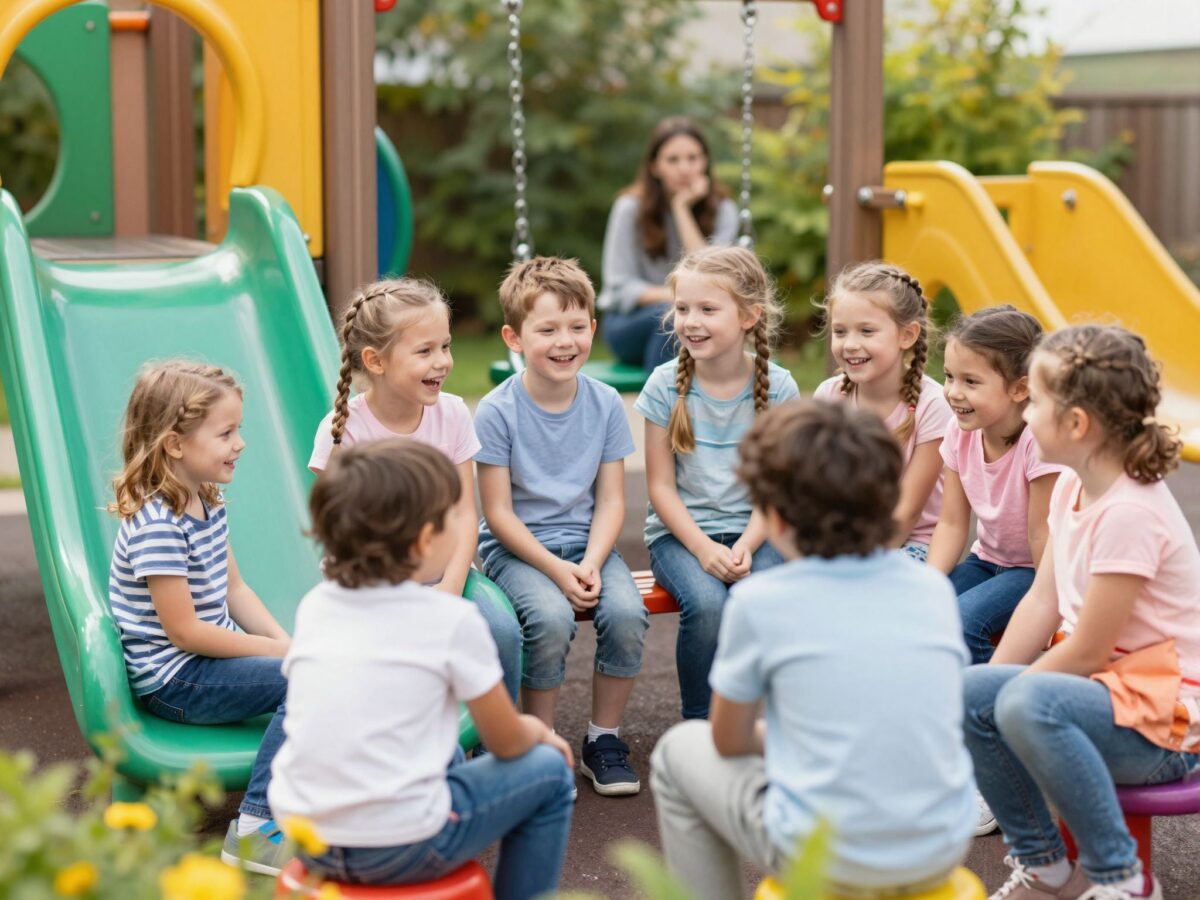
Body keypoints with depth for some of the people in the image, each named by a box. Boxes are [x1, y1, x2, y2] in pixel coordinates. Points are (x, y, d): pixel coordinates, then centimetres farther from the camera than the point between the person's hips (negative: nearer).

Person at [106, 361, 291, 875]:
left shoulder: (207, 501, 6)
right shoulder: (157, 525, -23)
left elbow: (233, 588, 12)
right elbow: (183, 630, -23)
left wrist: (285, 641, -3)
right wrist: (276, 650, -17)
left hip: (210, 657, 10)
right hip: (174, 682, -10)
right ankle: (256, 828, -18)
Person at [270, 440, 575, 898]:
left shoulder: (314, 606, 6)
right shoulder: (452, 620, -10)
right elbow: (507, 743, 0)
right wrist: (537, 731, 24)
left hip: (305, 839, 6)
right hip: (395, 849, -6)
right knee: (549, 772, 14)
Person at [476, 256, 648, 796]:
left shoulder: (605, 403, -1)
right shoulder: (498, 411, -11)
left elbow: (610, 501, 1)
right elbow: (499, 513, -10)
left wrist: (590, 564, -16)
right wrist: (557, 570, -19)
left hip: (586, 542, 3)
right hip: (515, 546, -3)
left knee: (626, 611, -25)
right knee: (550, 616, -31)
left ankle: (604, 740, -3)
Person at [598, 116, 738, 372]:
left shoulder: (722, 209, -3)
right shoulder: (631, 207, -8)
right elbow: (620, 287, -9)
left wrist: (683, 209, -17)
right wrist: (673, 295, -26)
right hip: (629, 324, -2)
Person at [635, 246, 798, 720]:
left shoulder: (778, 388, -2)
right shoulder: (666, 385, -3)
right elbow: (661, 486, -2)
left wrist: (746, 546, -17)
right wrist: (704, 549, -15)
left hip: (753, 532, 1)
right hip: (680, 533, 0)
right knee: (707, 604, -30)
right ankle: (698, 727, -8)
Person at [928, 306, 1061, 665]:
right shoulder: (960, 433, -7)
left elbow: (1041, 534, -21)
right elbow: (952, 524, -4)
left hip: (1036, 569, -6)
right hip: (989, 560, 6)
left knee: (963, 620, -28)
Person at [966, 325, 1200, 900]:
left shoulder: (1129, 512, -24)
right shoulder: (1072, 486, 4)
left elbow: (1087, 651, -21)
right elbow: (1042, 603, 6)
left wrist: (1007, 691, -9)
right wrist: (986, 686, -3)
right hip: (1105, 685, 9)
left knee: (1028, 704, -33)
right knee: (964, 694, -6)